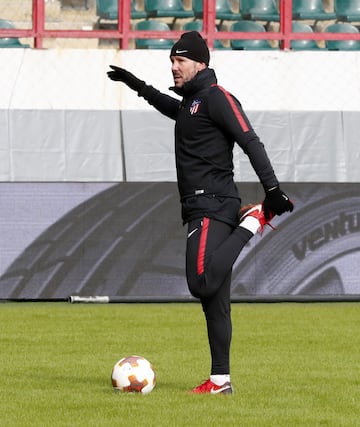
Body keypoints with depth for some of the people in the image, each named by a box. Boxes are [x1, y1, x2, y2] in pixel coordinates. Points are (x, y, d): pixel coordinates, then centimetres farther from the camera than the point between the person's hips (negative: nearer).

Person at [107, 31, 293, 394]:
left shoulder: (215, 97, -6)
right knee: (214, 302, 6)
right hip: (200, 210, 9)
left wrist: (272, 189, -25)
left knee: (202, 283, -27)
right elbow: (170, 107, 48)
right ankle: (220, 380, 5)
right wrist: (136, 85, 54)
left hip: (213, 206, -9)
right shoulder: (189, 103, 21)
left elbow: (250, 142, -16)